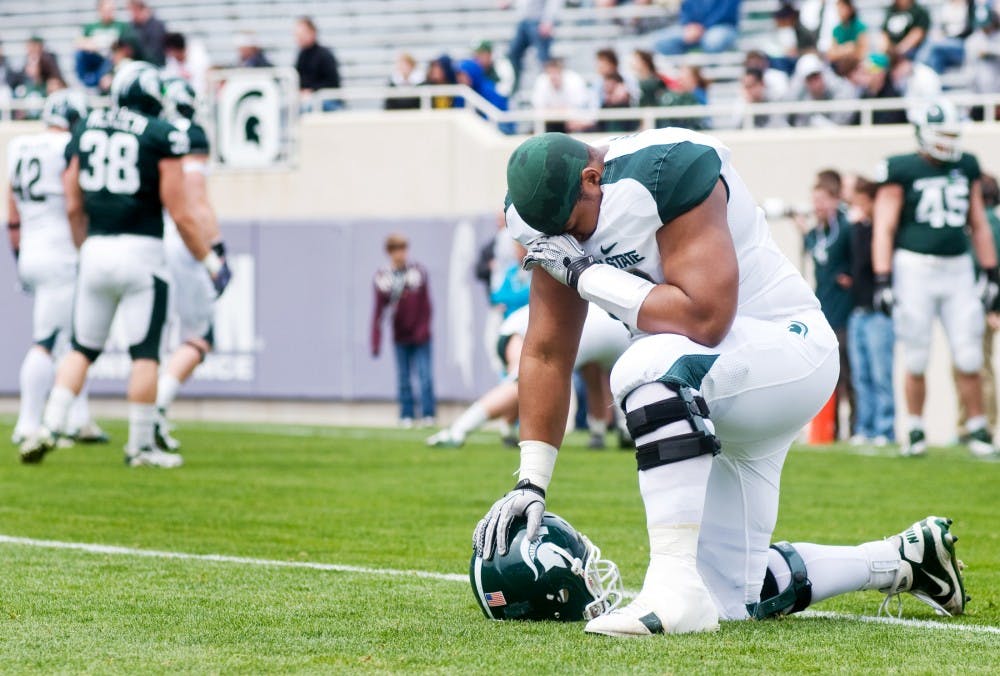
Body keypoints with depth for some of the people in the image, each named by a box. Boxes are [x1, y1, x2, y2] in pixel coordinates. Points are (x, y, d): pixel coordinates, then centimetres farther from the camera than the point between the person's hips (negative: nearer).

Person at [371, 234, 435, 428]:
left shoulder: (417, 271, -2)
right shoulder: (383, 278, -3)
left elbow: (426, 305, 0)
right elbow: (378, 312, -4)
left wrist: (423, 329, -9)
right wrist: (375, 342, -9)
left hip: (420, 336, -1)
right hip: (400, 337, 1)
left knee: (425, 374, -5)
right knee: (403, 377, 4)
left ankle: (428, 414, -1)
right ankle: (406, 416, 11)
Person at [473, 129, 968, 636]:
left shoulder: (666, 172, -24)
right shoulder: (558, 219, -2)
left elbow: (704, 319, -32)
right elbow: (546, 353, 1)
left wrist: (586, 273, -25)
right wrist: (530, 482, -4)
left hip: (789, 348, -9)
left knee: (650, 365, -38)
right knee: (729, 599, 6)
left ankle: (676, 590, -38)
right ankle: (901, 561, 26)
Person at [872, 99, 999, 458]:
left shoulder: (966, 168, 10)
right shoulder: (902, 171, -5)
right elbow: (884, 229, -6)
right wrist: (883, 282, -13)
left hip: (957, 269, 4)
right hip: (914, 267, -4)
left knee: (969, 358, 1)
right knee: (916, 360, 2)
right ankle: (916, 431, 14)